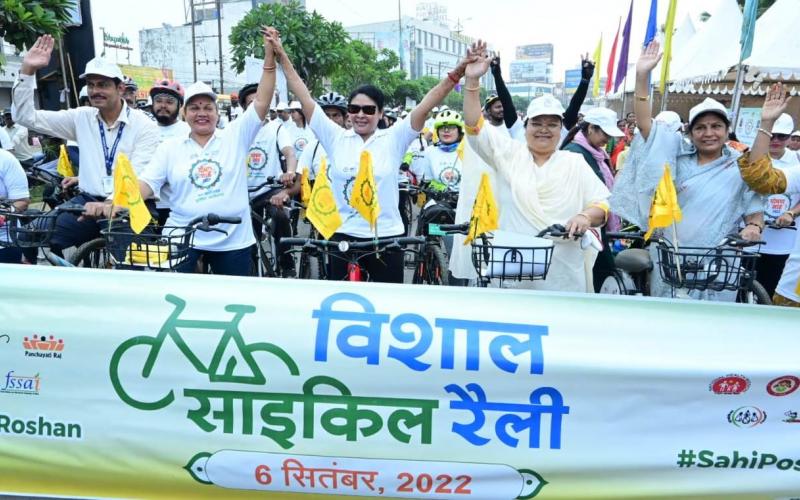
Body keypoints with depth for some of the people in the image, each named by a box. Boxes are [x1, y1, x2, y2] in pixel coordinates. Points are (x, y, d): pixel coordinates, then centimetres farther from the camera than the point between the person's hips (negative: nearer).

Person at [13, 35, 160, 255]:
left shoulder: (144, 125, -4)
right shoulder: (81, 117, 9)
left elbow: (136, 178, -12)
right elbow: (26, 116, 9)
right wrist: (27, 70, 0)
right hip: (88, 201, 4)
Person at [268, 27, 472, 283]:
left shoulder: (393, 139, -2)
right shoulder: (336, 138, 2)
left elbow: (424, 107, -11)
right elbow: (305, 99, 2)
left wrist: (456, 73, -21)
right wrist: (282, 57, 0)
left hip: (386, 237, -1)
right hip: (343, 236, 2)